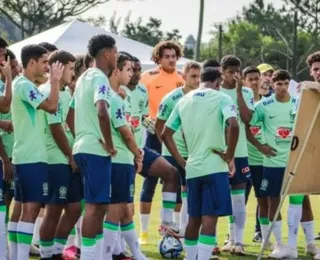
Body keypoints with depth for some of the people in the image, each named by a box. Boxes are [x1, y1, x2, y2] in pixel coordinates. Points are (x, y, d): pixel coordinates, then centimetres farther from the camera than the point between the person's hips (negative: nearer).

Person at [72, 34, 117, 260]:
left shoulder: (85, 78, 17)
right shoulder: (100, 79, -13)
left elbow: (73, 114, 24)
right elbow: (102, 112, -30)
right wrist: (109, 144, -20)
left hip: (83, 147, 10)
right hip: (96, 150, -10)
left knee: (98, 204, 14)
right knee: (95, 205, -7)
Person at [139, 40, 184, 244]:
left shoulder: (183, 78, 6)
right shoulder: (148, 77, -3)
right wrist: (146, 120, -17)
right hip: (155, 135, -3)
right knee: (150, 182, 1)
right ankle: (144, 232, 7)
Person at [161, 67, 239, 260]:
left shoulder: (184, 101, 13)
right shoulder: (221, 98, -3)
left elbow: (166, 134, 14)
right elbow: (234, 125, -21)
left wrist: (180, 160, 14)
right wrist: (229, 154, -10)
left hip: (192, 168, 6)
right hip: (214, 166, -6)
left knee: (194, 218, 15)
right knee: (210, 218, -8)